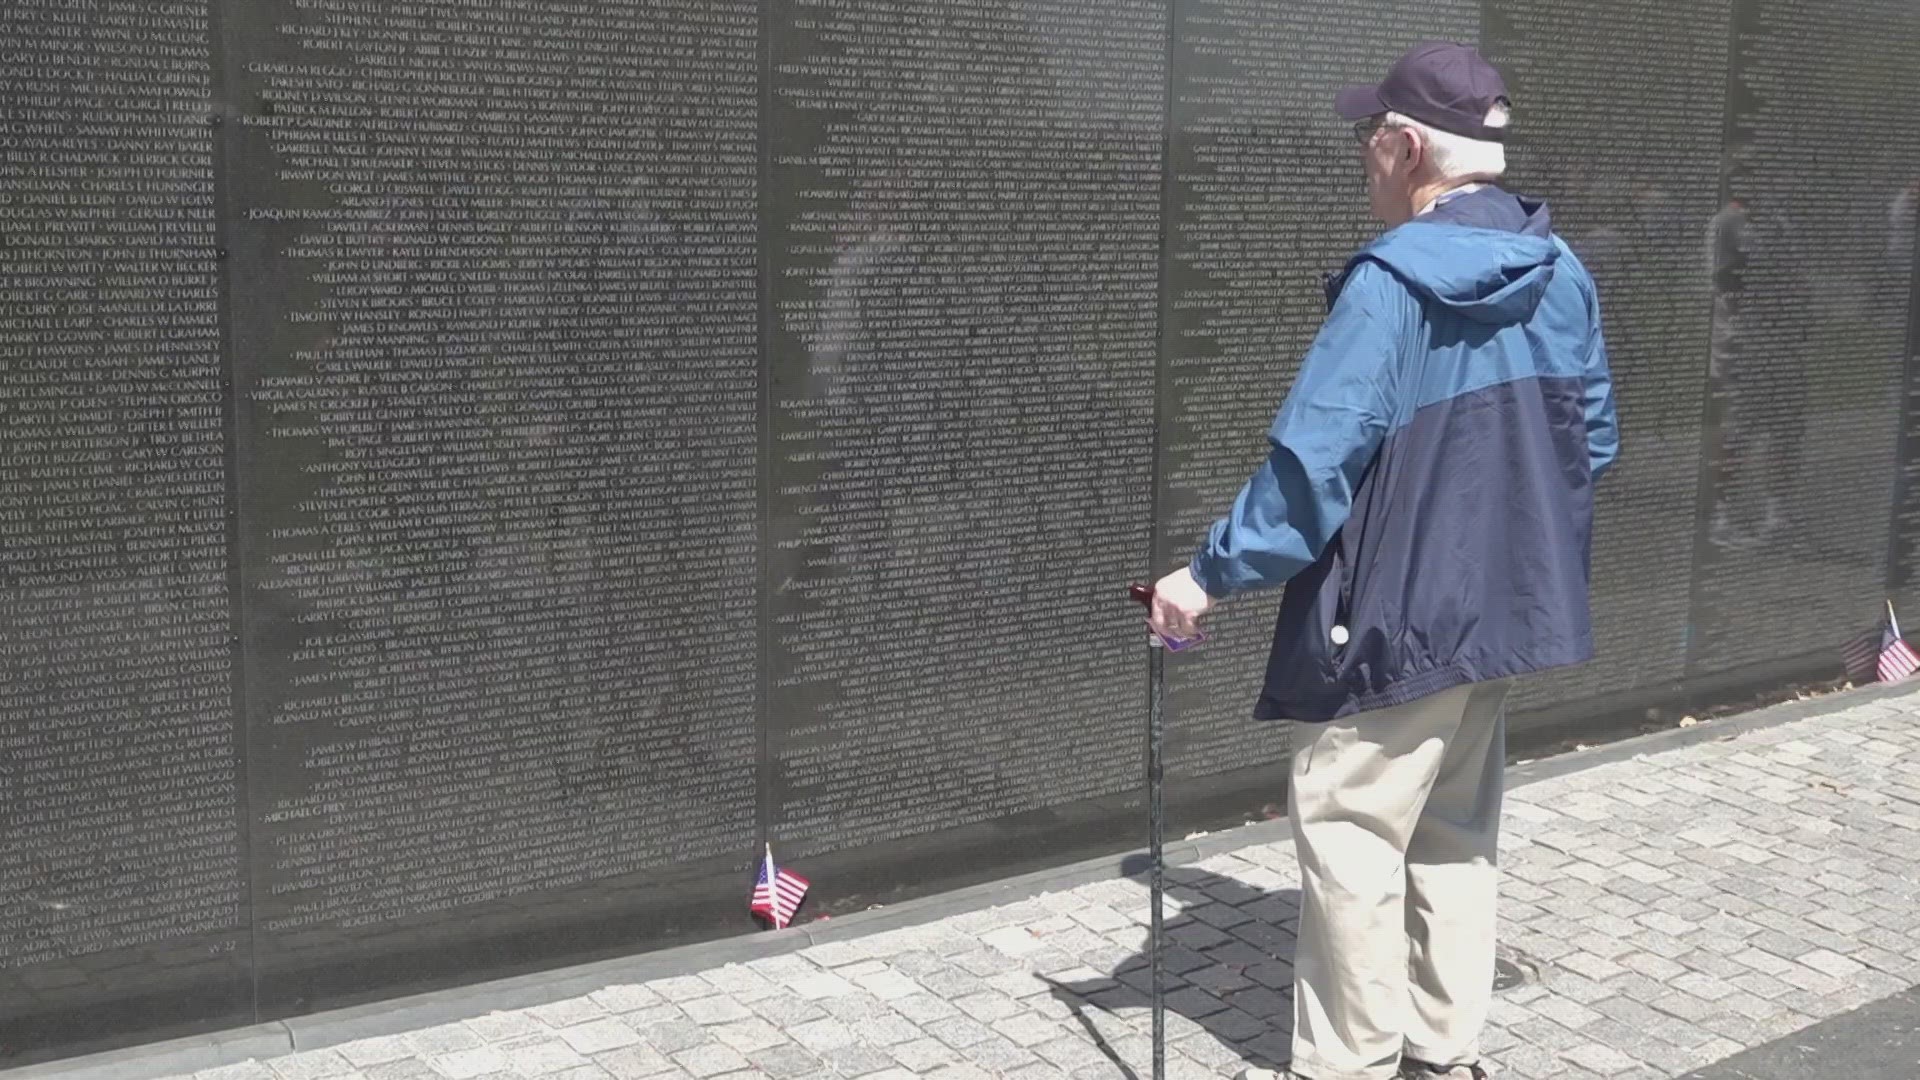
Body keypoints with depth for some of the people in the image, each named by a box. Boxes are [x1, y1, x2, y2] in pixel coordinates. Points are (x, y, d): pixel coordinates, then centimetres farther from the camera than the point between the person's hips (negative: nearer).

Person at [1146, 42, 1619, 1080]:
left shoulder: (1393, 282, -19)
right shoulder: (1562, 275, 4)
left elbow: (1312, 463, -22)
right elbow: (1592, 438, 13)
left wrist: (1210, 573, -14)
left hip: (1392, 616, -8)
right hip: (1501, 606, 8)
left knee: (1349, 838, 4)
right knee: (1455, 835, 18)